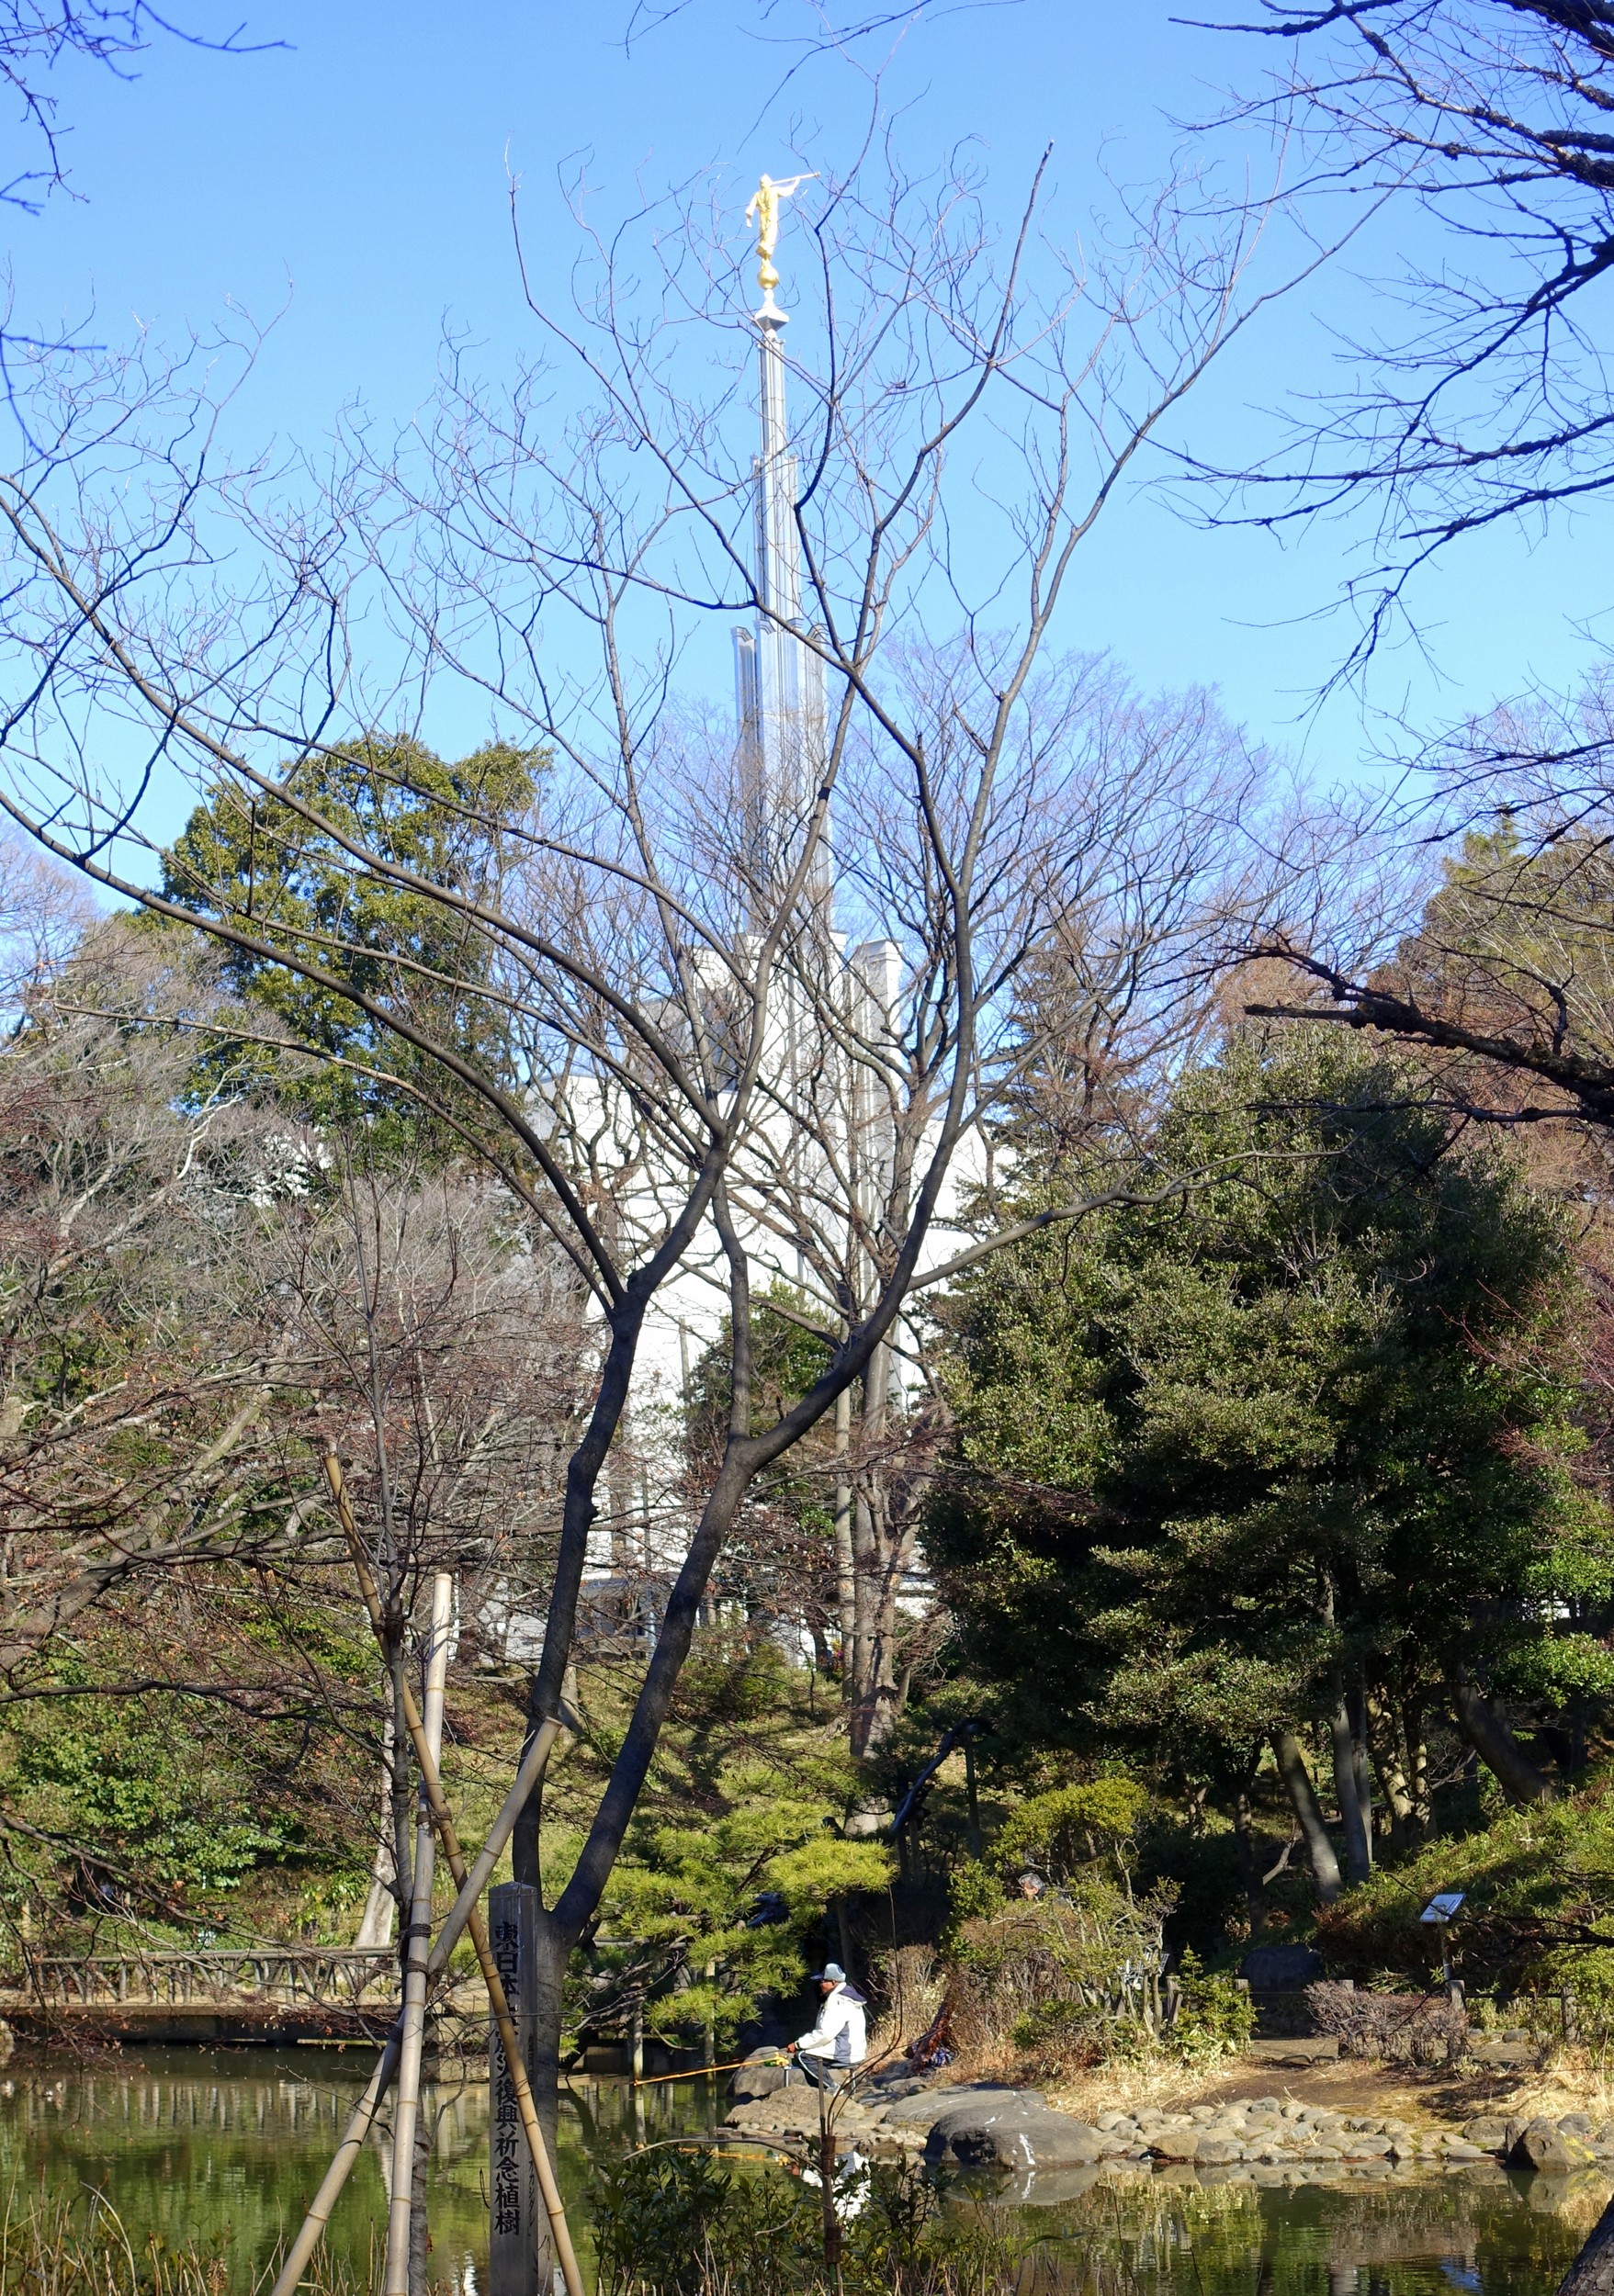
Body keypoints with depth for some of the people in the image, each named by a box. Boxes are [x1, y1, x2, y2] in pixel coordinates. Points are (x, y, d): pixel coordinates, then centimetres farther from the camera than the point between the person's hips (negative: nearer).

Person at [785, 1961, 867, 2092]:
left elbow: (825, 2034, -23)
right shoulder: (844, 1996, 16)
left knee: (802, 2055, -14)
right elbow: (826, 2031, 15)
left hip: (846, 2054, -11)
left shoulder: (838, 2001, -18)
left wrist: (798, 2044, -14)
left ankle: (833, 2087, -7)